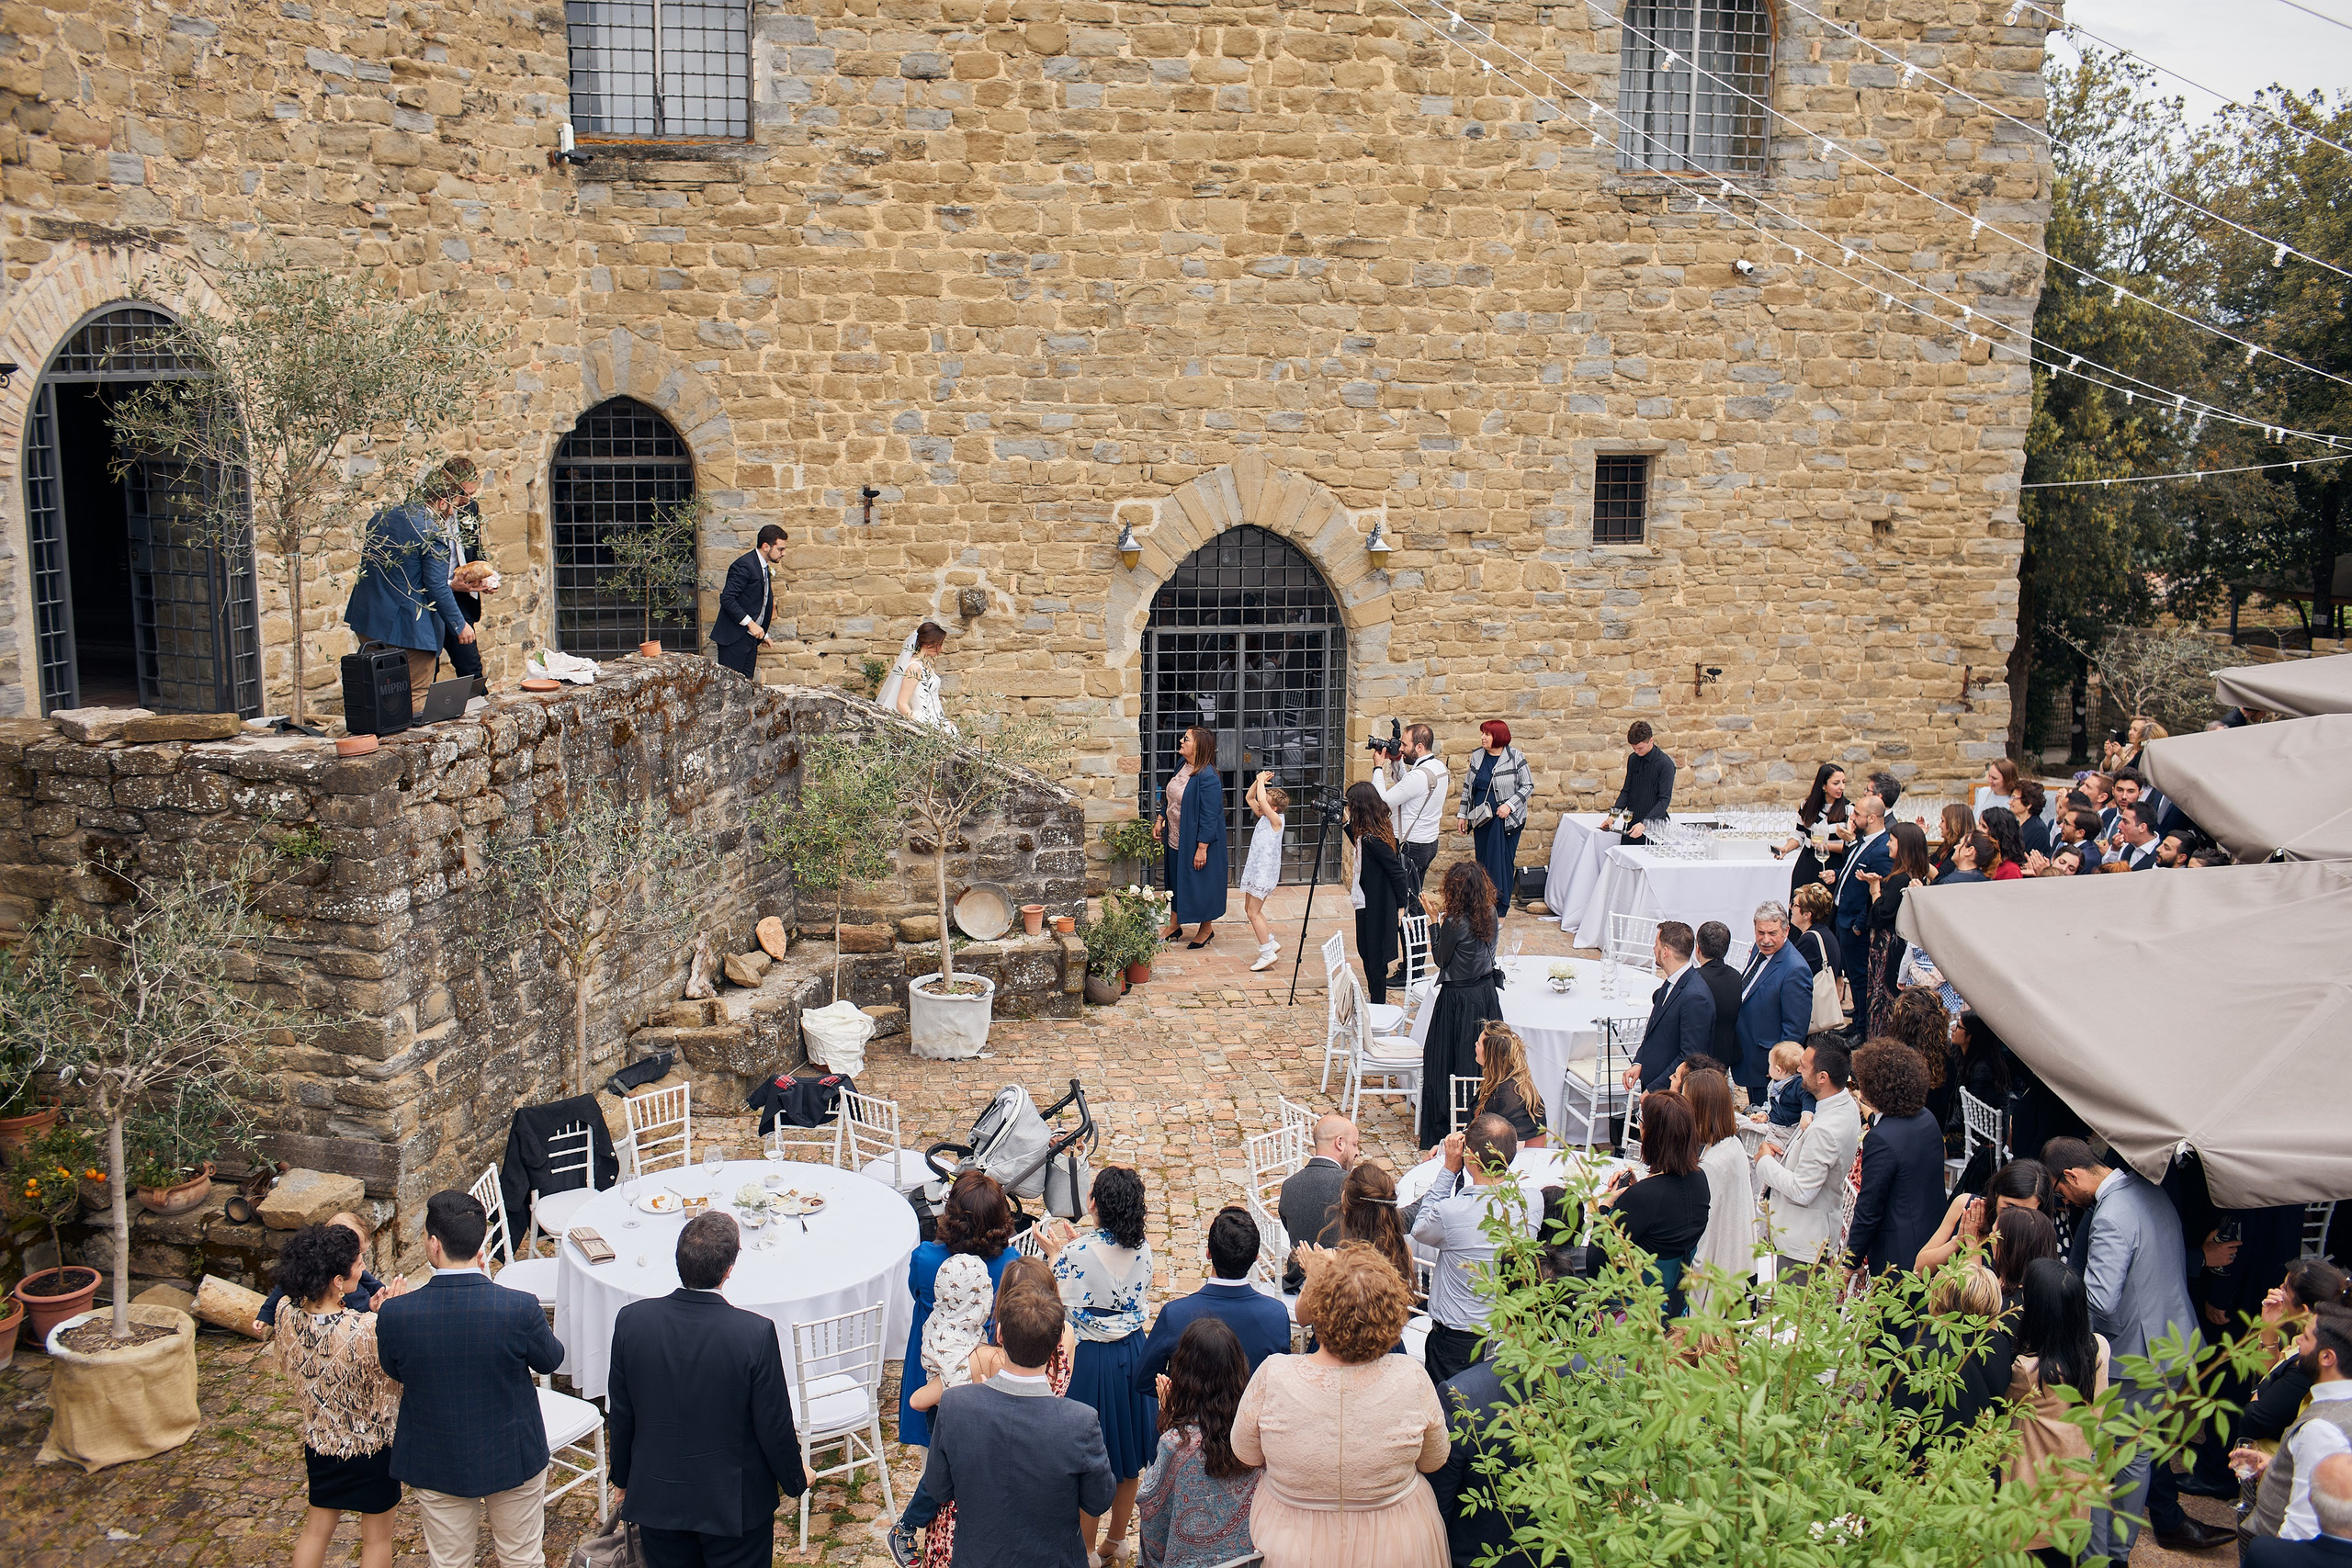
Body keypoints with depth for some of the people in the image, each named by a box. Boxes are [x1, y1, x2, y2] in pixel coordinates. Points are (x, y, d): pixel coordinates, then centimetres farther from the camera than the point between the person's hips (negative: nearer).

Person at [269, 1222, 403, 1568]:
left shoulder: (285, 1320, -16)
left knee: (316, 1529, 27)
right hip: (371, 1448, -5)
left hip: (319, 1444, 5)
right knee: (376, 1538, 18)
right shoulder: (368, 1331, -35)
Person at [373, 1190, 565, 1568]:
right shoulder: (520, 1309, -27)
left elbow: (393, 1372, -4)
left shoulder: (395, 1314, -24)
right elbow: (550, 1360, -7)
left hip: (436, 1463, 1)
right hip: (514, 1459, -1)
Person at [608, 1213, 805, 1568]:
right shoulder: (755, 1333, -25)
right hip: (735, 1500, -3)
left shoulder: (631, 1320, -15)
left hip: (656, 1498, 3)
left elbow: (621, 1415, -2)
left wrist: (622, 1479, 15)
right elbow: (775, 1425, -14)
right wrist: (794, 1479, 5)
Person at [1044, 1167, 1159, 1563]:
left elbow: (1061, 1306, -13)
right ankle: (1116, 1539, 35)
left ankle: (1087, 1548, 23)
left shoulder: (1077, 1252, -22)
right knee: (1128, 1453, 19)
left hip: (1089, 1359, -5)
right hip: (1132, 1353, 5)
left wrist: (1055, 1255, 0)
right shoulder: (1142, 1248, -7)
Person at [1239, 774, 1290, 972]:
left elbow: (1262, 801, -29)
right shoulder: (1262, 817, 9)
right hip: (1254, 869, 10)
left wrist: (1262, 782, -15)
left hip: (1265, 872, -10)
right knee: (1250, 909, 15)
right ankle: (1271, 942, 25)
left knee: (1253, 912, -9)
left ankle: (1267, 953, -4)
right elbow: (1249, 798, 17)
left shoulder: (1276, 820, -15)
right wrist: (1259, 781, 4)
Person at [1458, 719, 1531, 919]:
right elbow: (1468, 786, 15)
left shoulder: (1515, 757, -6)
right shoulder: (1478, 757, 7)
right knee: (1483, 862, 7)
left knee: (1502, 862, -5)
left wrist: (1509, 805, -15)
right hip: (1481, 818, 5)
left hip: (1507, 818, -4)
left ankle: (1499, 911, 0)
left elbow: (1528, 786, -4)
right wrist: (1463, 814, 13)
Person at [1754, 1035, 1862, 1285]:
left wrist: (1766, 1161, -11)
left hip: (1802, 1244, -10)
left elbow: (1801, 1191, -25)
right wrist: (1783, 1155, 1)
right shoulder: (1848, 1106, 0)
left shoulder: (1823, 1131, -31)